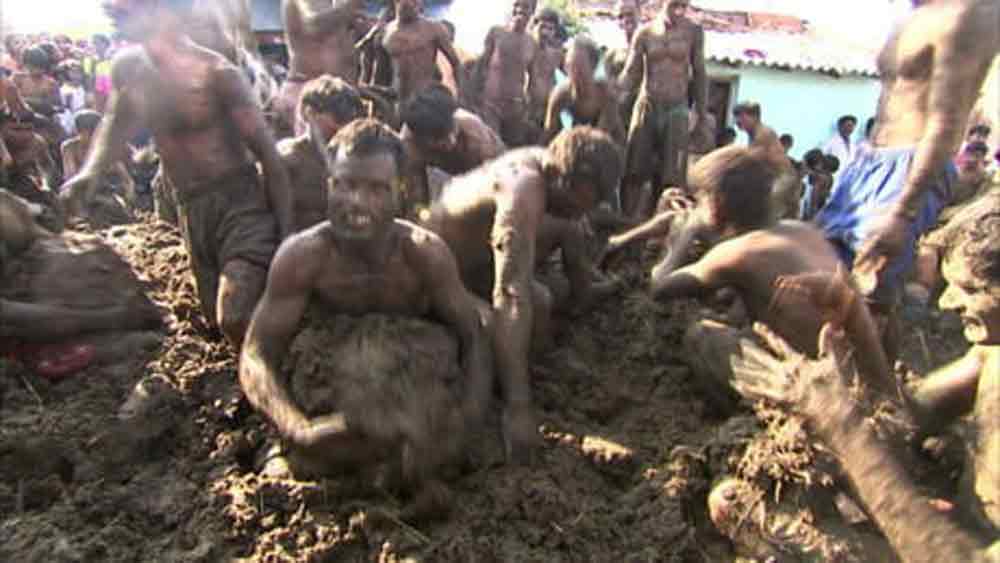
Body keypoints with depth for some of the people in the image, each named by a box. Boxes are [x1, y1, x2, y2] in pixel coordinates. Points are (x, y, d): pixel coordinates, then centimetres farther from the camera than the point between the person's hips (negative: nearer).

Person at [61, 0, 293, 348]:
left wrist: (286, 238, -17)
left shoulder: (216, 73, -14)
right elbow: (117, 122, 24)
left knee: (235, 321, -22)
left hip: (240, 203, -7)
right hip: (190, 212, 7)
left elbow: (269, 156, -14)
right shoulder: (128, 67, 5)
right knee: (219, 322, 15)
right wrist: (90, 172, 5)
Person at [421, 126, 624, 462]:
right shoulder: (524, 191, -37)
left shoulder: (558, 171, -10)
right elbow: (512, 298, -45)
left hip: (475, 255, 9)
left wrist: (583, 291, 22)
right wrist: (518, 407, -47)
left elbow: (571, 231, 12)